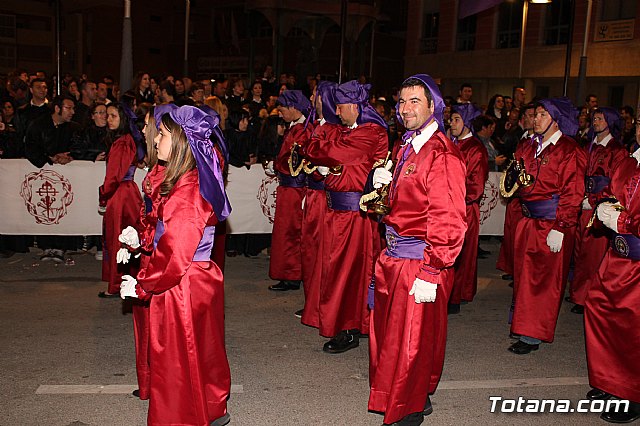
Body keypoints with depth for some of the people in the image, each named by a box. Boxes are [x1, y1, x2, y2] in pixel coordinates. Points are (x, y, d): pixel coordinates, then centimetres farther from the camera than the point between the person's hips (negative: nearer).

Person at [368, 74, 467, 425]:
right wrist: (386, 184, 0)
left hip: (419, 261, -9)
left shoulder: (442, 153, -18)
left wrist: (431, 273, -24)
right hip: (393, 255, 9)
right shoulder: (407, 147, 11)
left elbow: (448, 220, -23)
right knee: (387, 329, 20)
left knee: (412, 340, 5)